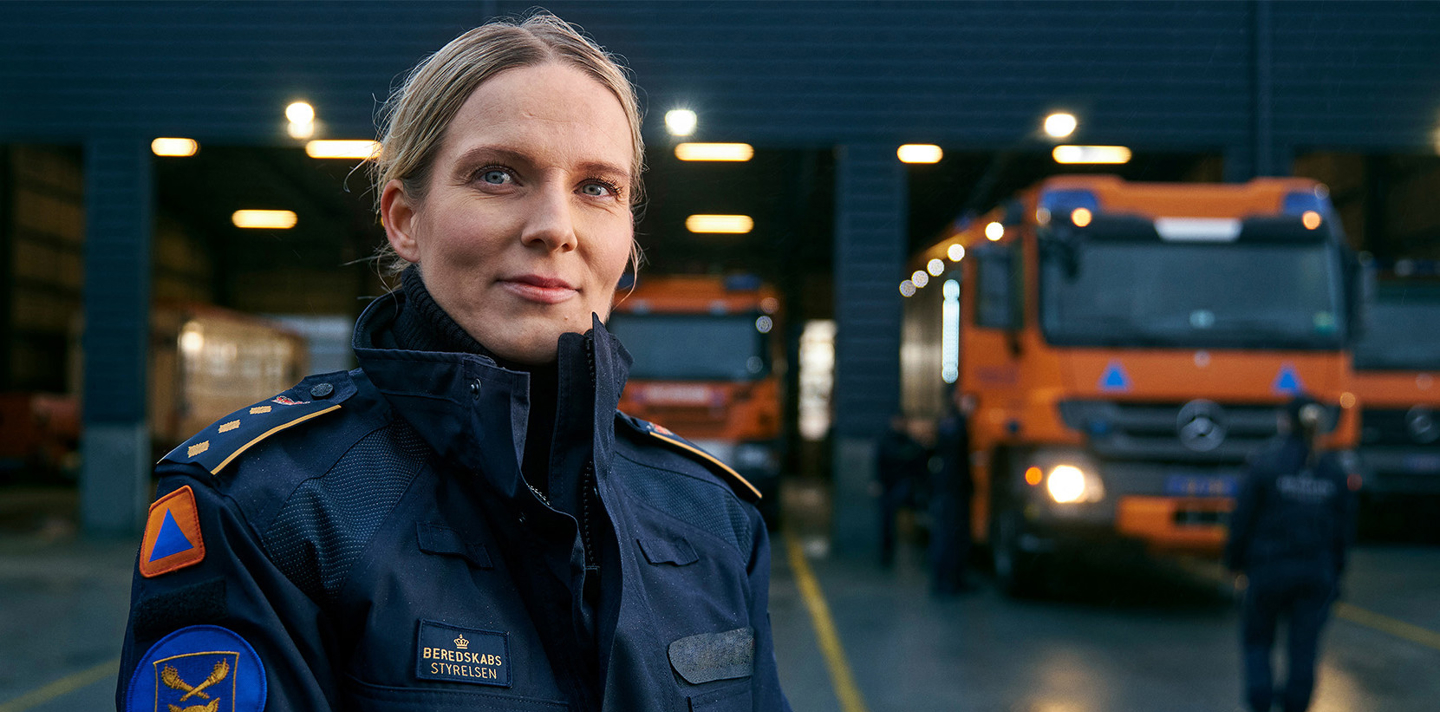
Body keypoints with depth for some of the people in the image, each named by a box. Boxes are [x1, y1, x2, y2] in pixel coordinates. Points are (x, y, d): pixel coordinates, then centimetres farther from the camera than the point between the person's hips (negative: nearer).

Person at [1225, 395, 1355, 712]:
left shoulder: (1264, 463, -9)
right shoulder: (1333, 470, 2)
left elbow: (1243, 519, -7)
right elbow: (1342, 529, 6)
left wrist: (1234, 560, 6)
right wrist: (1334, 573, 15)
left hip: (1269, 567, -2)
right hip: (1317, 572, 3)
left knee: (1256, 639, 13)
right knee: (1304, 649, 8)